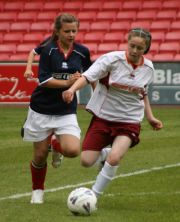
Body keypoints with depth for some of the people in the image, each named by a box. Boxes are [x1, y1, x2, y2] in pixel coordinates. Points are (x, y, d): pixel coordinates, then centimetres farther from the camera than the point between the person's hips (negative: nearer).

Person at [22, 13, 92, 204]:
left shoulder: (82, 51, -1)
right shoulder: (48, 50, -9)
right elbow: (43, 80, -15)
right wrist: (67, 83, -26)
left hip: (66, 111, 2)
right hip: (42, 109, -2)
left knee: (72, 150, -19)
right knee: (40, 155, 5)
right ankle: (37, 191, 31)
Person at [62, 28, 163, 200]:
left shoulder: (148, 68, 1)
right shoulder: (112, 59, -13)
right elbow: (88, 76, -25)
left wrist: (150, 117, 16)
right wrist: (72, 89, -43)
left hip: (129, 122, 1)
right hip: (103, 117, -1)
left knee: (114, 158, -23)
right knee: (86, 161, -4)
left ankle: (93, 196, -3)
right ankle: (105, 154, 33)